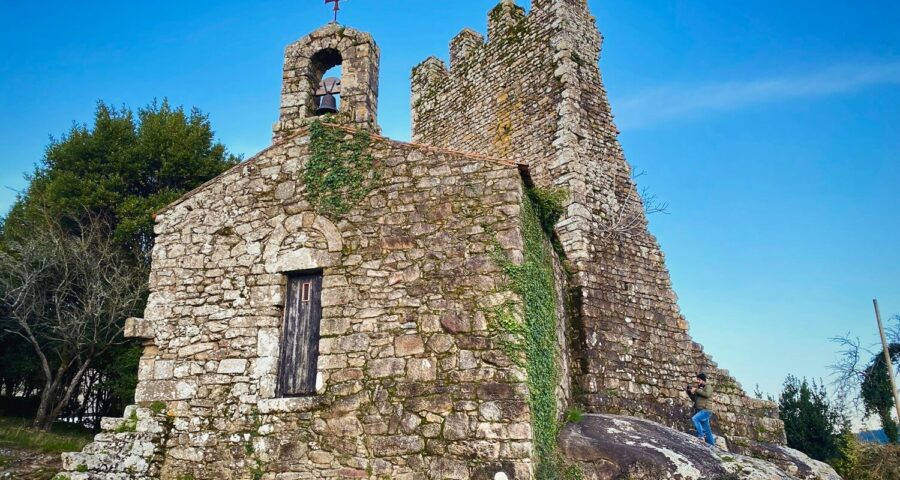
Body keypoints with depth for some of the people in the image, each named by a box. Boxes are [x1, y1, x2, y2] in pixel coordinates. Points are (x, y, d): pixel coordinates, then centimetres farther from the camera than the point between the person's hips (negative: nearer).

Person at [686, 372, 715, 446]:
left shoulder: (708, 386, -1)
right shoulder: (699, 388, 19)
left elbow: (707, 394, -23)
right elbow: (694, 399, 23)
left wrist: (696, 390, -18)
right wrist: (689, 392, 7)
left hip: (706, 410, -8)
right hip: (699, 410, 8)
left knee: (694, 419, -28)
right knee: (707, 430, 9)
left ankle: (701, 436, -25)